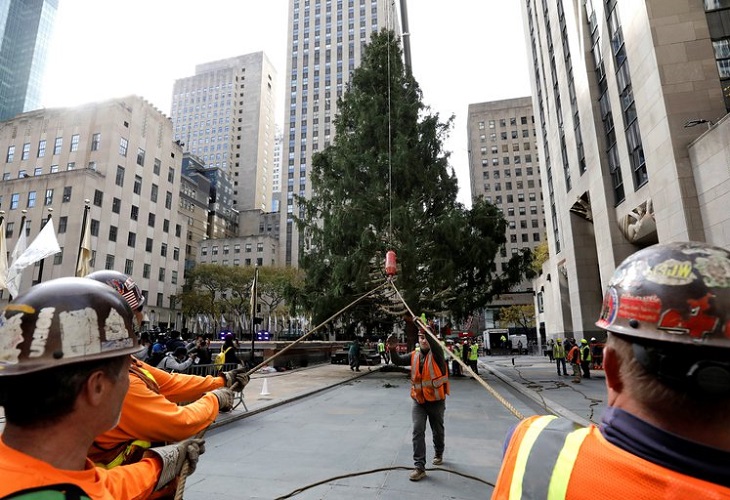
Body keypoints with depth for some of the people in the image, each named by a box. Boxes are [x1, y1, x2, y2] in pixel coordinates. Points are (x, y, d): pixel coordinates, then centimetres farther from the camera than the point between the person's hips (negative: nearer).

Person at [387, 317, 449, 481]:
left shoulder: (436, 354, -12)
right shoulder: (414, 355, 1)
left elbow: (435, 344, -35)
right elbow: (398, 361, -6)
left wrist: (422, 327, -49)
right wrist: (393, 349, -28)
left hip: (436, 401, -2)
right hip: (418, 401, 3)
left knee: (437, 430, 17)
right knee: (417, 431, -7)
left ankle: (438, 454, 45)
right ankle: (419, 467, -2)